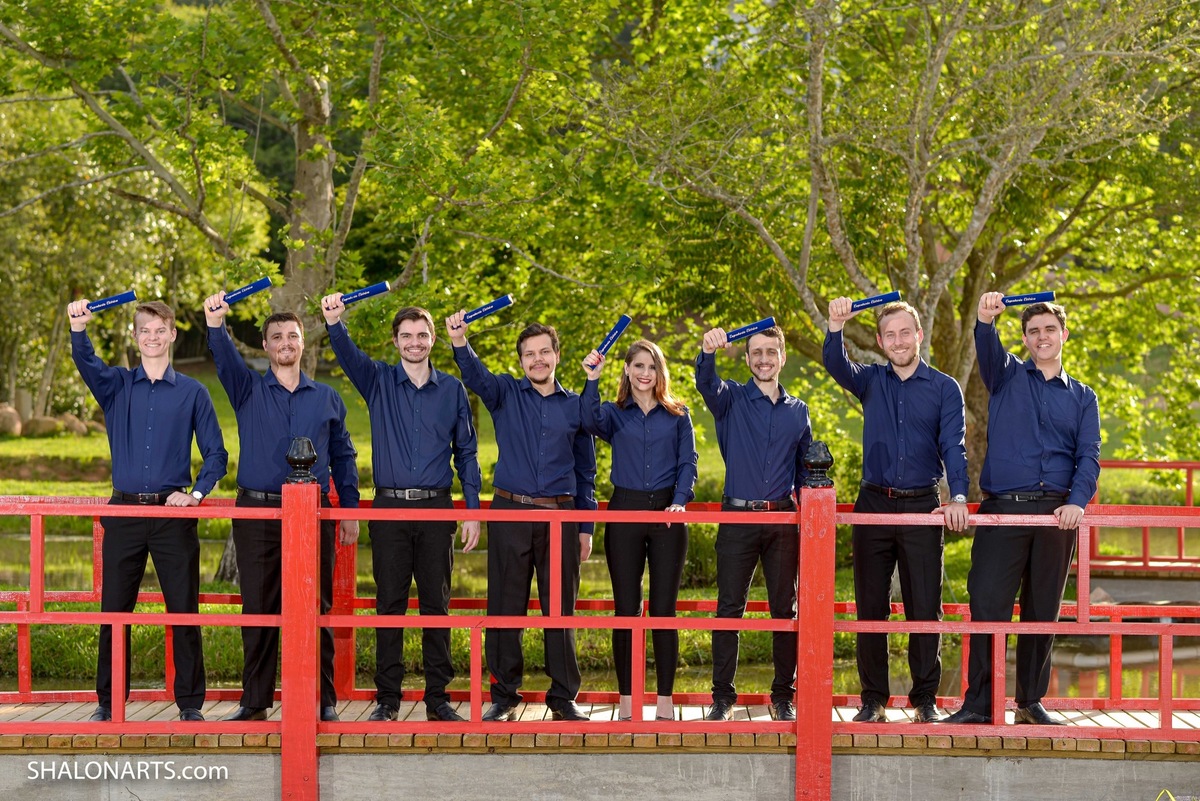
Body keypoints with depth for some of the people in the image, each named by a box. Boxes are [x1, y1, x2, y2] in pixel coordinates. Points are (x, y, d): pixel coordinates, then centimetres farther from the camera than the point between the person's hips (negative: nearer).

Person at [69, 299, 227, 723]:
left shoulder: (193, 392, 6)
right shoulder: (116, 385, 8)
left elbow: (216, 454, 7)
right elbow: (87, 364, -14)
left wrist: (197, 493, -8)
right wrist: (78, 328, -33)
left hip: (173, 514, -1)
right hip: (125, 511, 1)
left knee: (184, 611, 0)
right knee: (114, 610, 4)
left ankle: (190, 703, 8)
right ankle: (108, 703, 14)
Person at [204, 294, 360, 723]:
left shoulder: (327, 398, 13)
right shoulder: (248, 389, 9)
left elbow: (343, 457, 15)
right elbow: (225, 358, -12)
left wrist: (350, 510, 8)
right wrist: (215, 325, -32)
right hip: (257, 512, 0)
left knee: (315, 609, 0)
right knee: (258, 609, 2)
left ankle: (323, 700, 6)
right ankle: (255, 700, 10)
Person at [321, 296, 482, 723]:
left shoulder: (452, 389, 7)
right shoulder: (378, 381, 6)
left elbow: (466, 452, 9)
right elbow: (347, 353, -14)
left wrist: (472, 511, 3)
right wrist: (334, 322, -35)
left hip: (436, 510, 0)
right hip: (390, 508, 0)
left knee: (436, 604, 3)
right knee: (389, 604, 2)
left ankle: (438, 697, 10)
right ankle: (387, 699, 9)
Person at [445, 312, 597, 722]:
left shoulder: (575, 406, 10)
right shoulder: (505, 394, 7)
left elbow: (586, 471, 13)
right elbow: (475, 375, -15)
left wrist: (586, 527, 9)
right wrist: (459, 342, -35)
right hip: (510, 512, -1)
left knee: (560, 609, 4)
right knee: (505, 607, 2)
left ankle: (564, 698, 12)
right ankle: (503, 696, 11)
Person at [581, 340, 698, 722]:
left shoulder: (678, 415, 10)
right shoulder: (614, 413, 8)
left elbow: (688, 462, 3)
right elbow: (590, 422, -15)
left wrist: (680, 500, -12)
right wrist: (592, 380, -27)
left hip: (666, 514, 0)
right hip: (625, 511, 0)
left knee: (663, 608, 0)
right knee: (626, 608, 2)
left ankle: (665, 701, 7)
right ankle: (626, 701, 9)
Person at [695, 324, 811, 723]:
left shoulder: (798, 410, 12)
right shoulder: (732, 399, 3)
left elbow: (805, 467, 17)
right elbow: (706, 384, -20)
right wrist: (708, 352, -41)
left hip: (783, 520, 2)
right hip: (738, 517, -2)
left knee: (785, 610, 5)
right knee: (729, 609, 0)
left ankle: (784, 696, 15)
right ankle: (722, 697, 7)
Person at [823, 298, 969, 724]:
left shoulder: (944, 388, 4)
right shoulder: (871, 381, 8)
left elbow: (953, 446, -5)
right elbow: (835, 364, -12)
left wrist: (958, 497, -21)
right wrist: (835, 327, -33)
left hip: (922, 507, -1)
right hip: (874, 505, 2)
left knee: (924, 609, 1)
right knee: (870, 607, 4)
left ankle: (925, 700, 11)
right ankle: (873, 699, 12)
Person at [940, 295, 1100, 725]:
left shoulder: (1082, 397, 16)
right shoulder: (1008, 375, 10)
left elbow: (1089, 455, 4)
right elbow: (988, 350, -13)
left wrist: (1077, 501, -14)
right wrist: (986, 320, -36)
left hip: (1056, 514, 2)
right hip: (1002, 510, -2)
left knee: (1042, 610, 7)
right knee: (987, 605, -8)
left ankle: (1031, 702, 17)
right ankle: (978, 704, -4)